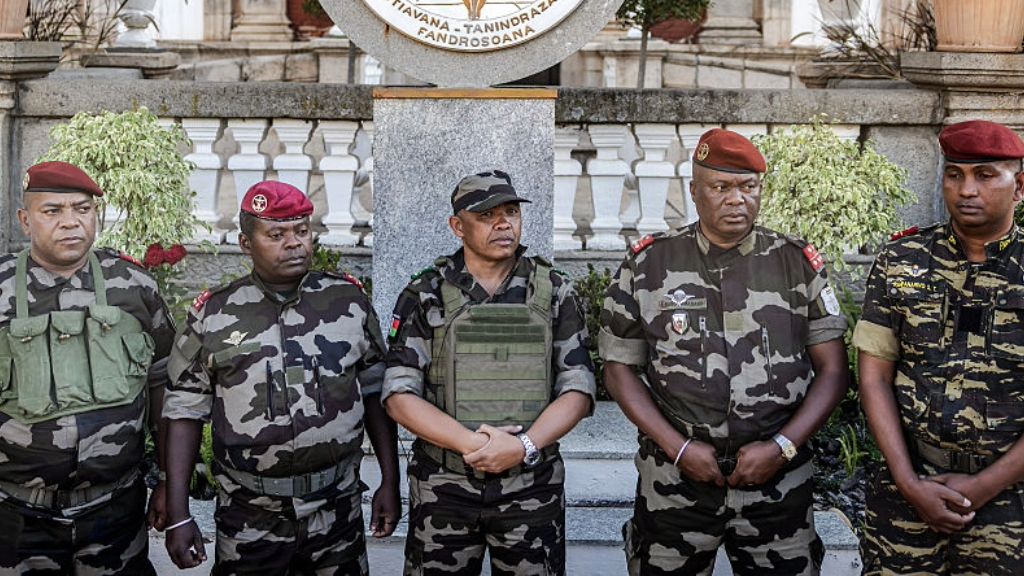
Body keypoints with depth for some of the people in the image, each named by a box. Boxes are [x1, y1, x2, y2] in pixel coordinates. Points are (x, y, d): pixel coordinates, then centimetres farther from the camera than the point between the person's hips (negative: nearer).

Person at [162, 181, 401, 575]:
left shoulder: (349, 300, 0)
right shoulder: (213, 314, -2)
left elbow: (374, 391, 7)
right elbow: (185, 411, 1)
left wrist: (390, 481, 5)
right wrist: (178, 516, -2)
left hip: (338, 512, 1)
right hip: (249, 519, -1)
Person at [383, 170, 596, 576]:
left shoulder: (555, 293, 3)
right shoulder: (426, 296, 0)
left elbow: (578, 389, -1)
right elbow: (399, 395, -5)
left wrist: (523, 445, -17)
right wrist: (470, 442, -18)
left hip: (533, 488, 1)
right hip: (443, 489, 0)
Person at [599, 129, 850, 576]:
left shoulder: (799, 265, 1)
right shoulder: (648, 265, -1)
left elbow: (833, 371, 2)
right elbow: (619, 370, 1)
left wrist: (781, 447, -10)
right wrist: (679, 448, -9)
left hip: (778, 483, 1)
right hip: (674, 479, 0)